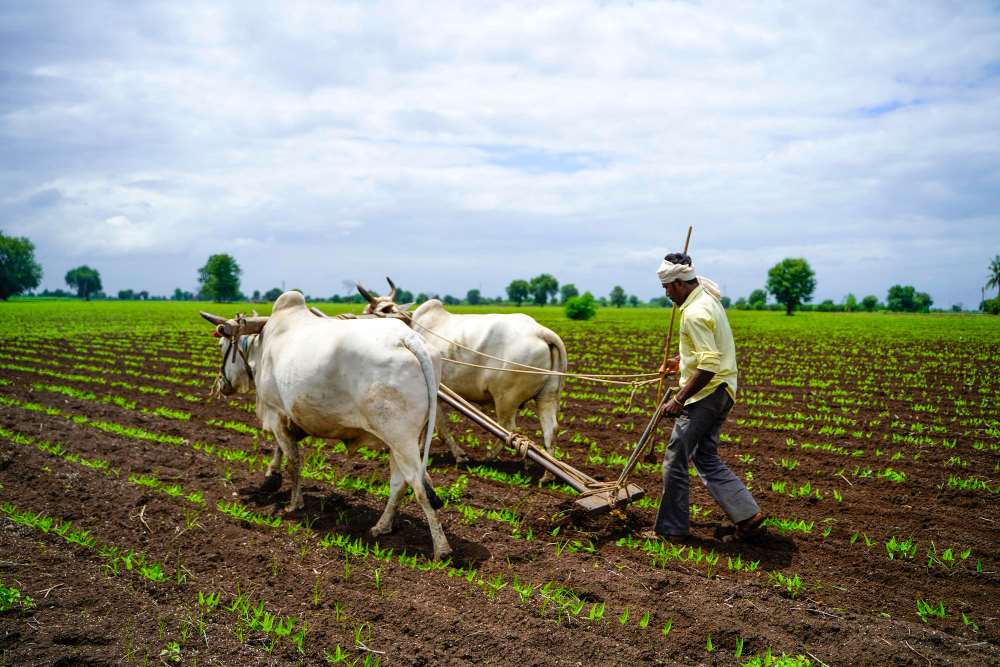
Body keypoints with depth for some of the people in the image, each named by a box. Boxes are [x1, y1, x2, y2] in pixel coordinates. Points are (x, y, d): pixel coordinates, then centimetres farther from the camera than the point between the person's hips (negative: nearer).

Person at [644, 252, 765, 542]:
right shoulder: (709, 298, 11)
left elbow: (708, 367, -26)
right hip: (721, 391, 10)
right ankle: (746, 514, 15)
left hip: (706, 394, -10)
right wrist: (681, 360, 26)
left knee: (675, 458, 0)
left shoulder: (694, 314, -21)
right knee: (705, 456, 17)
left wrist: (679, 400, -22)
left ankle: (670, 528, 10)